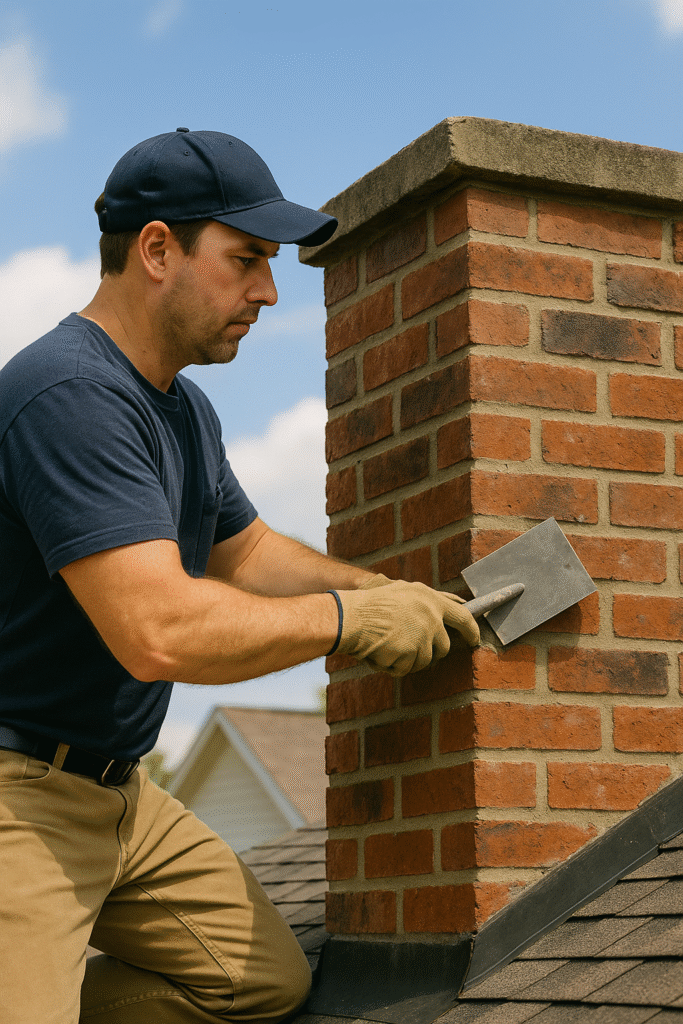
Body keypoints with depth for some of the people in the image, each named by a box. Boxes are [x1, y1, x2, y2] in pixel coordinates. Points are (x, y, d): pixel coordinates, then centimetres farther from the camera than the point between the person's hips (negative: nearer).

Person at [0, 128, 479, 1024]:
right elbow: (159, 631, -30)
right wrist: (347, 618, -17)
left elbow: (246, 553, 27)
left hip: (122, 797, 10)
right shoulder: (72, 393, -22)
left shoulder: (185, 410, 12)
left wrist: (392, 593, 12)